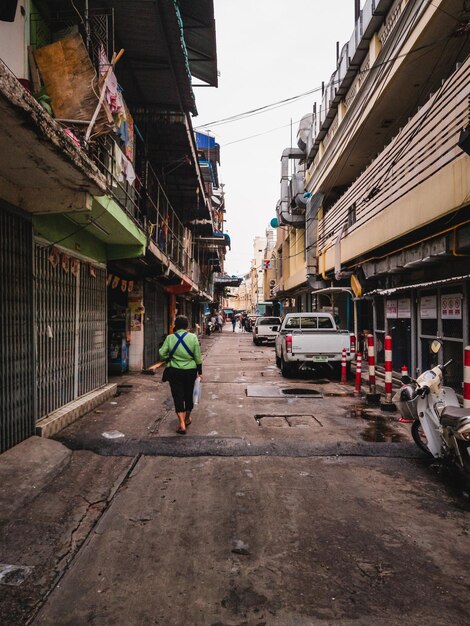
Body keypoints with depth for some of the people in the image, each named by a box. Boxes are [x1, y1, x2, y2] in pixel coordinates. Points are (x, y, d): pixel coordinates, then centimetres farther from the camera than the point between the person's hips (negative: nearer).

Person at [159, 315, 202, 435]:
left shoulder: (170, 338, -7)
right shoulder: (193, 337, -7)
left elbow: (162, 353, -7)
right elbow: (198, 357, -4)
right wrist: (200, 371, 7)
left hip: (174, 371, -1)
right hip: (190, 371, 1)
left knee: (178, 396, 3)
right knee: (188, 395, 17)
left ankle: (182, 424, -6)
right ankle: (187, 419, 35)